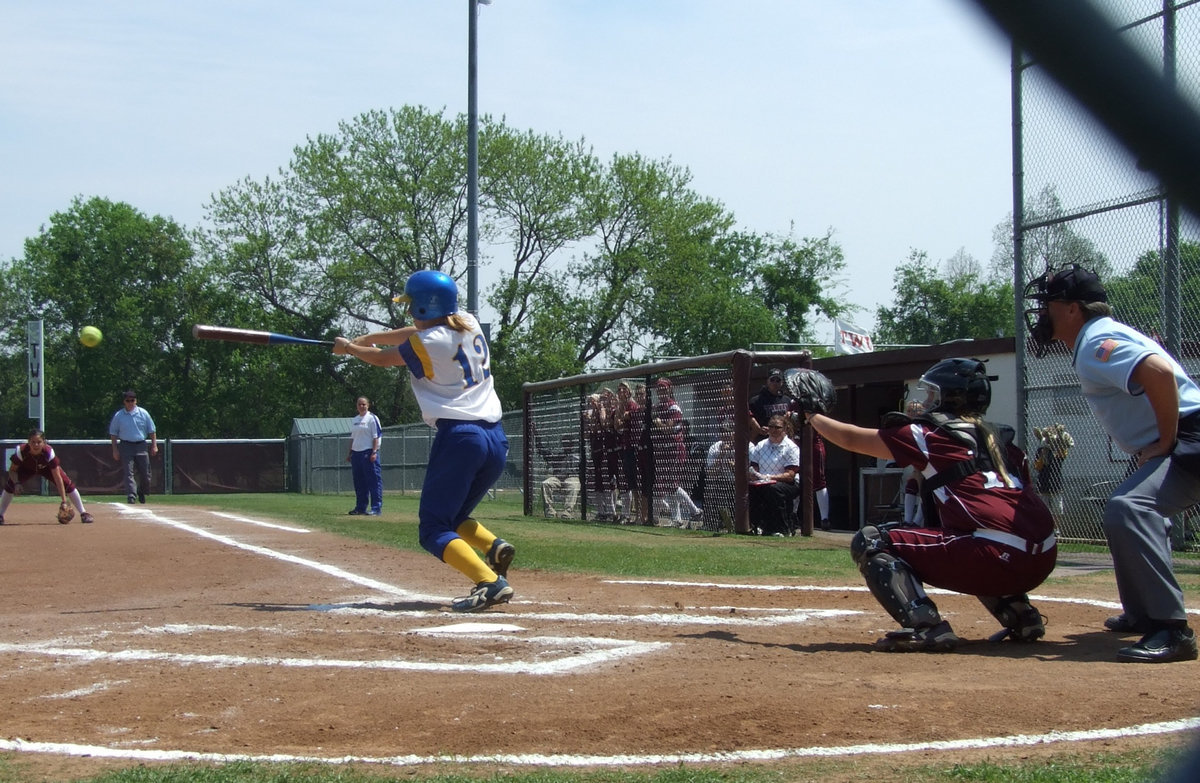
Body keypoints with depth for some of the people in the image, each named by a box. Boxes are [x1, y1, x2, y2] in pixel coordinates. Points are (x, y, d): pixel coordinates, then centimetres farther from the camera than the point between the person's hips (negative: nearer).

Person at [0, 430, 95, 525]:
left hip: (47, 468, -1)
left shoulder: (49, 452, -39)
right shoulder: (21, 451, -38)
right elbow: (12, 470, -21)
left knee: (68, 484, -17)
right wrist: (16, 484, -42)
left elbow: (58, 478, -37)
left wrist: (64, 500, -40)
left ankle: (83, 514, -6)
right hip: (27, 468, 1)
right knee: (10, 484, -21)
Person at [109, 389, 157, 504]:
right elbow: (113, 433, 6)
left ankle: (142, 493, 25)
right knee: (129, 472, -11)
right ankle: (131, 495, -15)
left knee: (145, 472, 3)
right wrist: (115, 450, 0)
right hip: (126, 446, -1)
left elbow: (151, 430, 9)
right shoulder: (118, 416, 2)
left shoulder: (143, 413, 4)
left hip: (141, 445, 1)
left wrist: (154, 445, 3)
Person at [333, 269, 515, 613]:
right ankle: (495, 547, -6)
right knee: (452, 518, 23)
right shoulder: (469, 324, 13)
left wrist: (348, 348, 30)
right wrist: (367, 338, 33)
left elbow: (383, 358, 11)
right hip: (496, 440, 8)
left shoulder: (427, 344, -7)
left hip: (458, 437, -8)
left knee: (434, 530, -3)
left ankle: (490, 582, -25)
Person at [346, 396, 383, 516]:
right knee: (359, 482, 11)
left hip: (368, 452, -8)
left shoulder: (372, 418, -4)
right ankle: (360, 507, 17)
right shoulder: (354, 420, 18)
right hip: (356, 453, 8)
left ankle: (376, 507, -9)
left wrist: (374, 452, -17)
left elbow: (377, 436, -9)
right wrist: (350, 453, 18)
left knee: (374, 480, -8)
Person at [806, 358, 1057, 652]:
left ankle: (925, 626, -15)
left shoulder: (930, 434, 6)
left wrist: (811, 415, 31)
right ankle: (1020, 614, 20)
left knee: (870, 542, 3)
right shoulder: (1000, 440, 21)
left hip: (995, 556, -7)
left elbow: (850, 438, 15)